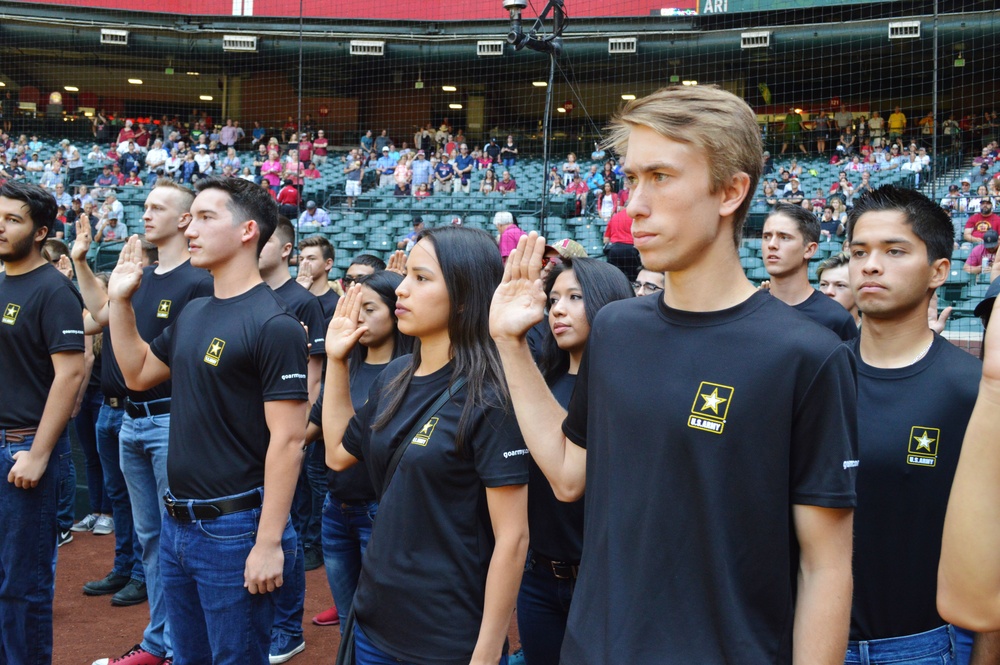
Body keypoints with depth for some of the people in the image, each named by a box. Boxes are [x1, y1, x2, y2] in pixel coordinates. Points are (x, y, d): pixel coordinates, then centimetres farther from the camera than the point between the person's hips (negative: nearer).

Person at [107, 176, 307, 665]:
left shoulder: (273, 325, -17)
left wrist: (269, 543, -21)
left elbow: (287, 440, -19)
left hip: (234, 528, -8)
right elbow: (138, 373, 23)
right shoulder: (193, 313, 9)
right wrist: (120, 301, 11)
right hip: (177, 523, 8)